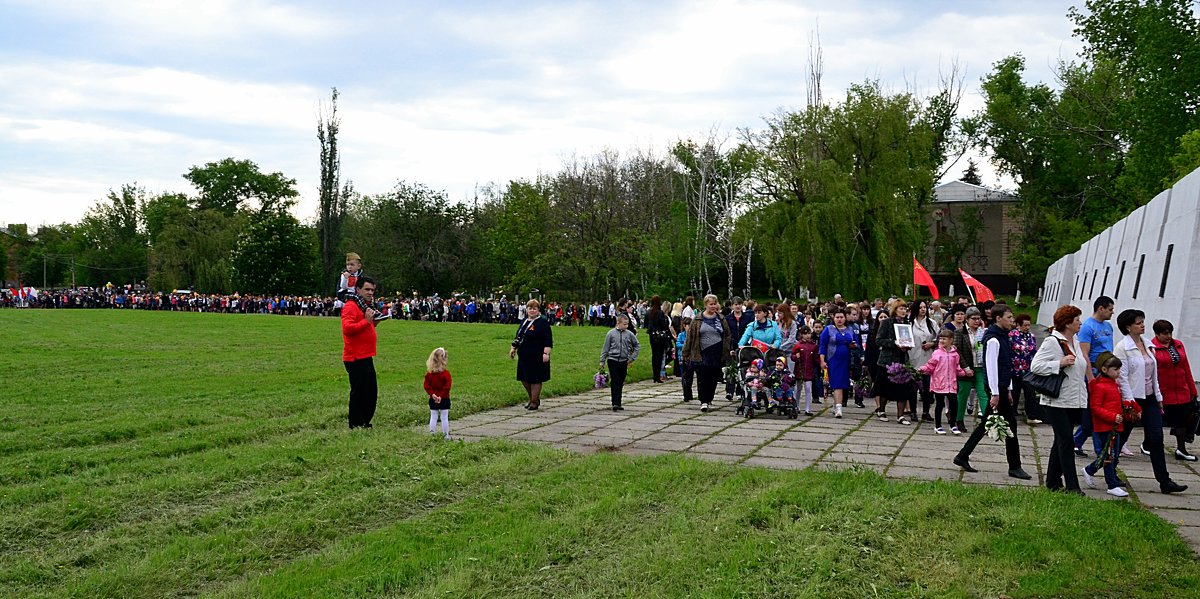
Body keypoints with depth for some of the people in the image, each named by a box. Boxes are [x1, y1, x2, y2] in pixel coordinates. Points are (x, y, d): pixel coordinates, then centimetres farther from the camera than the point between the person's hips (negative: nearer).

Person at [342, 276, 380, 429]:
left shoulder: (365, 306, 19)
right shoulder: (350, 307, -13)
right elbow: (347, 328, -26)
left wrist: (374, 321, 11)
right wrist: (366, 320, -26)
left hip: (366, 357, 10)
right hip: (355, 358, -10)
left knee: (372, 392, 15)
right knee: (359, 392, -4)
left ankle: (365, 422, 25)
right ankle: (356, 426, 6)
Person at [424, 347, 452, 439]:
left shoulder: (428, 373, -1)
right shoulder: (446, 373, -15)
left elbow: (427, 386, -4)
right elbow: (447, 387, -18)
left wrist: (433, 395, -11)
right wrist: (441, 396, -14)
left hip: (433, 400, 4)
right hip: (444, 399, -3)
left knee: (433, 417, 10)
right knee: (444, 418, 4)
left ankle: (432, 435, 11)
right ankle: (446, 435, 10)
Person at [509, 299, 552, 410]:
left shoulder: (543, 323, -9)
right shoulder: (524, 322, 14)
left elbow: (548, 341, -15)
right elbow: (518, 337, 24)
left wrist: (546, 353, -22)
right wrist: (513, 349, 20)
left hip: (537, 357, -7)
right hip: (524, 356, 8)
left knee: (535, 379, -1)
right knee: (524, 378, 11)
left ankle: (534, 402, 11)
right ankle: (532, 399, 28)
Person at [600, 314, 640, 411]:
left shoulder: (629, 334, 1)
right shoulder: (611, 333, -4)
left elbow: (637, 346, 14)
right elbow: (605, 348, 2)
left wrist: (632, 357, 7)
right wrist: (602, 361, 2)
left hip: (624, 361, 3)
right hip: (613, 360, -3)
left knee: (620, 384, 9)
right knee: (615, 383, -8)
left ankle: (618, 404, 17)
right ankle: (615, 404, -10)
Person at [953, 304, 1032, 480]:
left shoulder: (1002, 337, 17)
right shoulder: (993, 339, -14)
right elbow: (991, 367, -19)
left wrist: (1008, 390, 22)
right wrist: (995, 394, -21)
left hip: (1001, 388, 10)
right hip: (996, 388, -10)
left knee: (986, 424, 12)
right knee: (1011, 424, -3)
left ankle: (962, 457, 16)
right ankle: (1015, 467, 5)